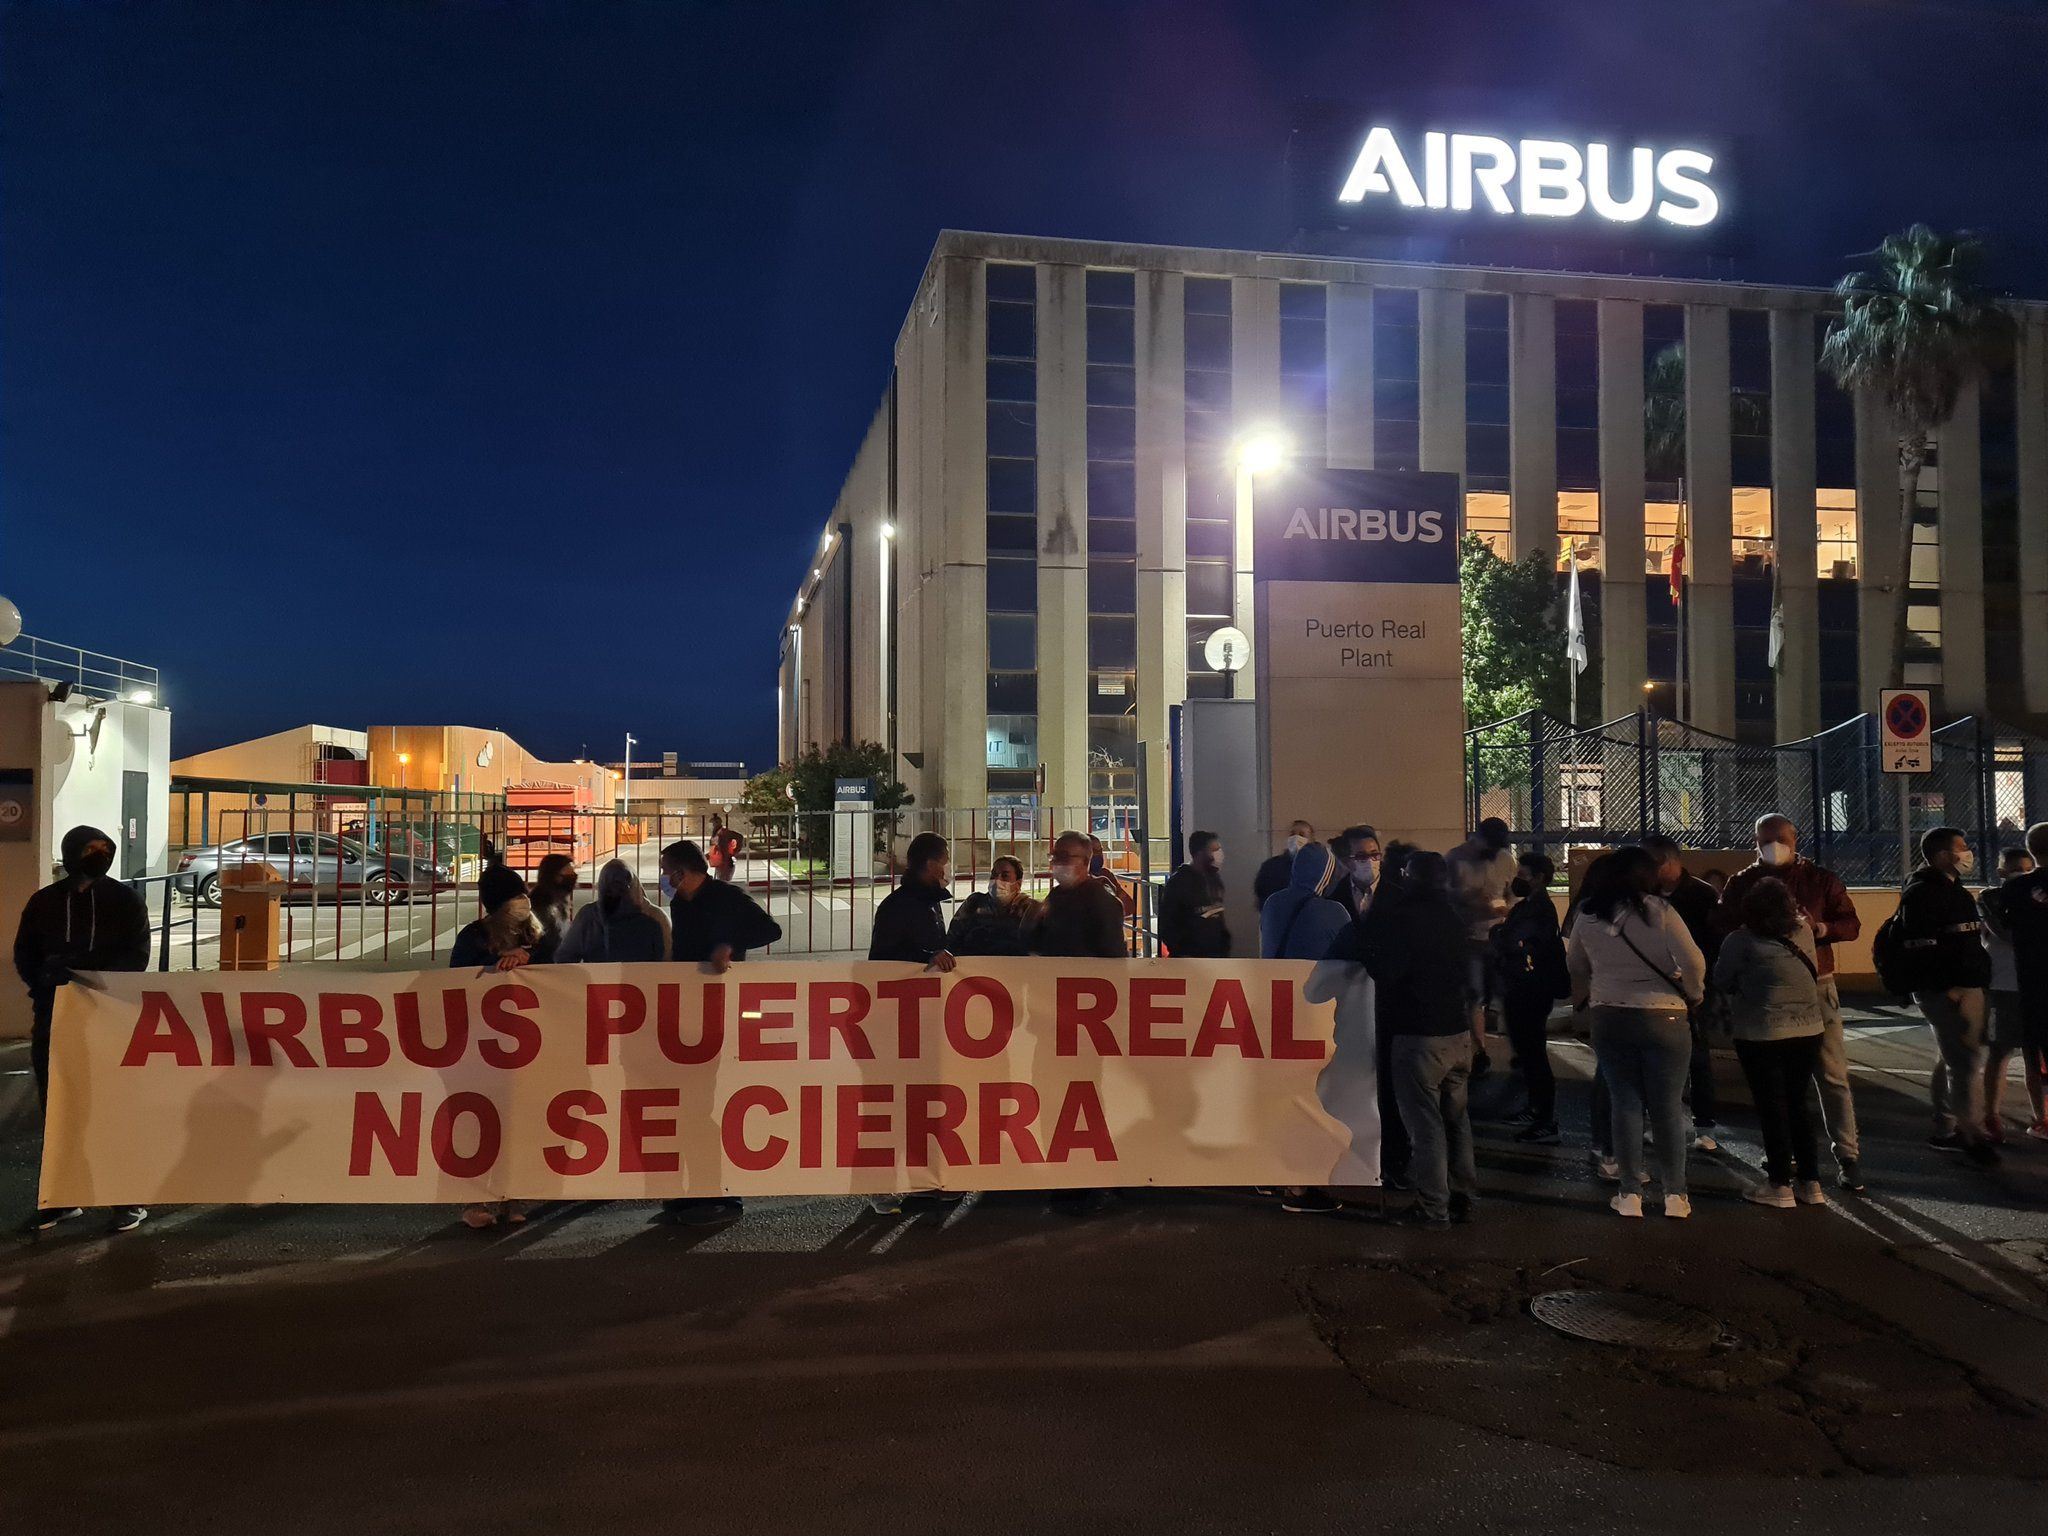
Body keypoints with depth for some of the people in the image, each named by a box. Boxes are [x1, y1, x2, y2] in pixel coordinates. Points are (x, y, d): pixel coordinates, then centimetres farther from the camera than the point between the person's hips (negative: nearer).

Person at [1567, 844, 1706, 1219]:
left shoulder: (1588, 915, 2)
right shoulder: (1658, 911, -11)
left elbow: (1575, 965, 14)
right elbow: (1693, 961, -15)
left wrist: (1585, 995, 31)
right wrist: (1693, 995, 2)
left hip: (1609, 1017, 3)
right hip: (1664, 1017, -3)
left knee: (1625, 1105, 9)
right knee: (1668, 1107, 8)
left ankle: (1630, 1194, 12)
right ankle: (1675, 1195, 15)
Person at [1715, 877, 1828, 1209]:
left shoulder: (1742, 941, -11)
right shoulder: (1803, 934, 1)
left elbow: (1721, 981, -3)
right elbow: (1814, 974, 14)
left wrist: (1733, 1005, 16)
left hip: (1762, 1035, -5)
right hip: (1808, 1031, 5)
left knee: (1772, 1108, 3)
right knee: (1798, 1106, 14)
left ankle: (1779, 1186, 7)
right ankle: (1810, 1183, 17)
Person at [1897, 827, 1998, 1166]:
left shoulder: (1956, 891, 18)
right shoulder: (1920, 895, -13)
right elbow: (1920, 947, -20)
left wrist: (1981, 976, 16)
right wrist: (1947, 987, -23)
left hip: (1967, 987, 10)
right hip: (1944, 993, -10)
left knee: (1953, 1060, 14)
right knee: (1967, 1062, -11)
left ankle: (1946, 1131, 22)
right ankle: (1971, 1134, -5)